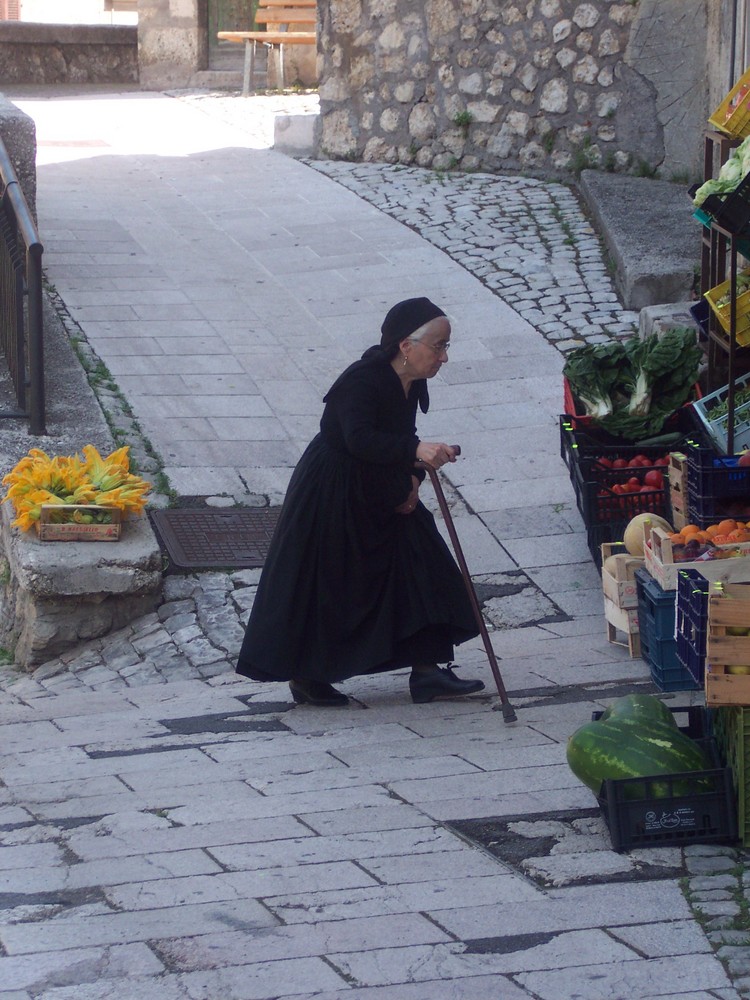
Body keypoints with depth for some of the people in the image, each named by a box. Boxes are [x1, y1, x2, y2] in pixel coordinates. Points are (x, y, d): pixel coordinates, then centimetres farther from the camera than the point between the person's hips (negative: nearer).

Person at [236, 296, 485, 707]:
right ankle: (305, 677, 15)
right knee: (323, 585, 0)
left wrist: (412, 478, -5)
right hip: (330, 497, -9)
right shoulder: (362, 381, -27)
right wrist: (416, 450, -55)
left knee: (416, 568, 3)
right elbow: (359, 438, -43)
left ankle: (426, 671, 5)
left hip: (379, 496, 9)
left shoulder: (411, 382, 0)